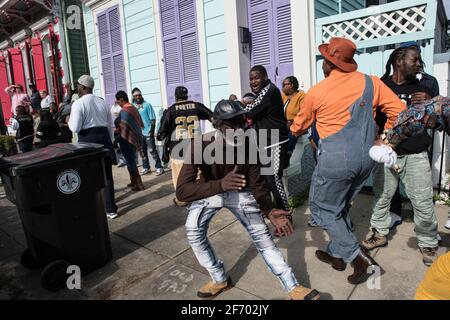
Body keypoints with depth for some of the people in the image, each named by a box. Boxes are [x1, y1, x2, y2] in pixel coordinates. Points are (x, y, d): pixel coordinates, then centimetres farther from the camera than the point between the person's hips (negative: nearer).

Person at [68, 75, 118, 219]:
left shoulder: (78, 103, -9)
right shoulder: (103, 102, 10)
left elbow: (75, 128, -13)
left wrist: (69, 121, 8)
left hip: (88, 141, -5)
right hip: (104, 138, 5)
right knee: (106, 175, 8)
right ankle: (110, 209, 12)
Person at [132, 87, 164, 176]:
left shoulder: (147, 105, -5)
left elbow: (153, 119, -6)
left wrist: (152, 131, -11)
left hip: (148, 132, -4)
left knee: (152, 150, -3)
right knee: (143, 151, 13)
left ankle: (159, 167, 4)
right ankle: (145, 167, 24)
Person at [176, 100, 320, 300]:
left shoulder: (247, 144, -25)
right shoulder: (200, 146, -33)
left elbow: (257, 184, -13)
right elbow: (182, 191, -43)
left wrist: (269, 211, -29)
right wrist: (220, 184, -58)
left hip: (239, 192, 1)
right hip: (208, 193, 0)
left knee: (262, 235, -5)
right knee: (194, 233, -18)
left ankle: (293, 288, 6)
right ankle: (220, 280, 7)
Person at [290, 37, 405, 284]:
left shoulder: (316, 92, -5)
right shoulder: (371, 82, 3)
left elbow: (299, 127, 10)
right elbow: (398, 110, 2)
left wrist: (292, 129, 34)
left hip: (336, 159, -6)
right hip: (366, 157, 6)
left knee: (322, 208, 11)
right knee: (340, 206, 22)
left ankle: (358, 257, 6)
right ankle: (337, 254, 32)